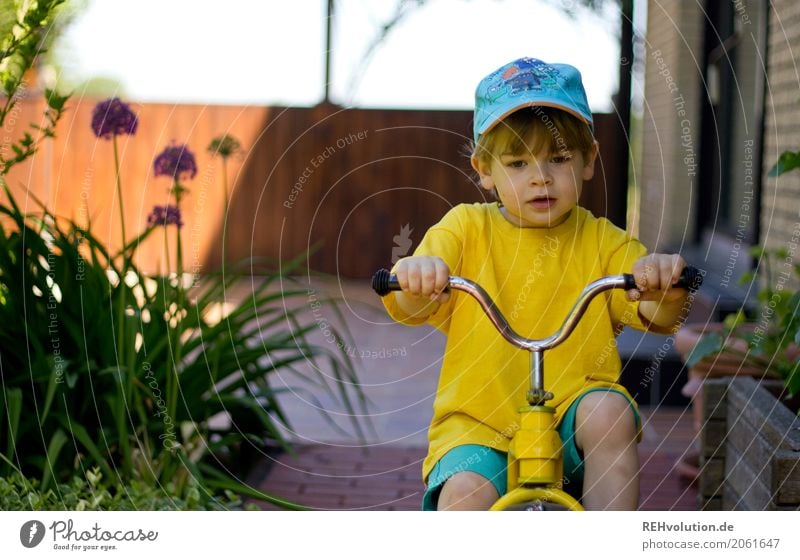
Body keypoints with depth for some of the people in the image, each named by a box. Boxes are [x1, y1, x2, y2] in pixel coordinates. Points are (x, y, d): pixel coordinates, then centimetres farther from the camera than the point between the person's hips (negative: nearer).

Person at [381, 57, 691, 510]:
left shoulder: (601, 241, 6)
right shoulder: (467, 228, 4)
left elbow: (657, 317, -6)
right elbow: (410, 309, -9)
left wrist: (663, 286, -31)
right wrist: (413, 278, -35)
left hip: (571, 412, 1)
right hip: (478, 419, -1)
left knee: (611, 410, -30)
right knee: (465, 489, -29)